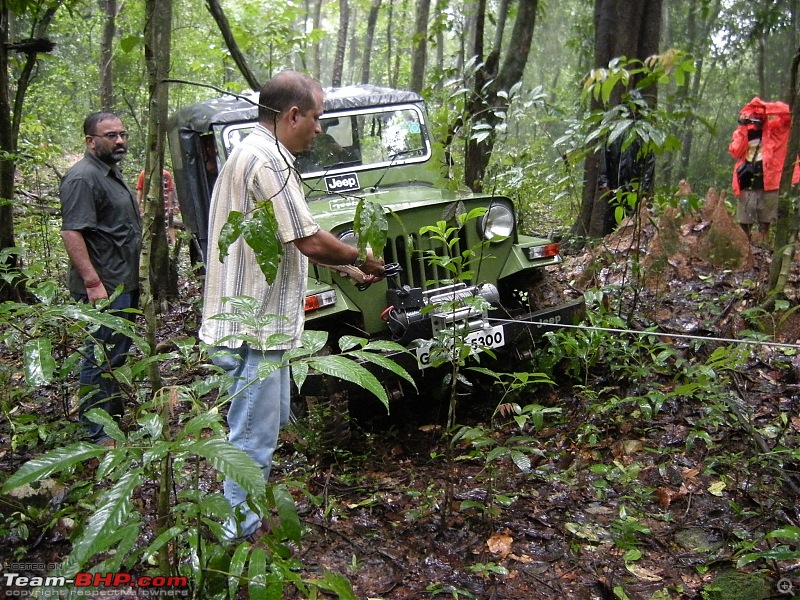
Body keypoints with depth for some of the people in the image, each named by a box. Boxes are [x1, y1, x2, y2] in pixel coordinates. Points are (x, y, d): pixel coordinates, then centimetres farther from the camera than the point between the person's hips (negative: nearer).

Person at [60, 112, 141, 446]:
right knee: (102, 356, -4)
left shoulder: (112, 174, 17)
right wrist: (93, 283, -28)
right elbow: (71, 233, -23)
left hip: (125, 283, 10)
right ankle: (95, 434, 5)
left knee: (118, 352, 19)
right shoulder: (83, 177, -15)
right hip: (103, 286, -10)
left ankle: (115, 414, 33)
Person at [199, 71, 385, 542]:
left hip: (255, 319, 11)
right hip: (255, 326, -11)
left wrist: (347, 269, 17)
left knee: (270, 421, 23)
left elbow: (289, 240, 19)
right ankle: (240, 534, 15)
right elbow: (310, 242, -20)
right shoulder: (267, 160, -19)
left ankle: (251, 511, 38)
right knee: (253, 436, 1)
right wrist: (359, 258, -1)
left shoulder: (254, 153, 16)